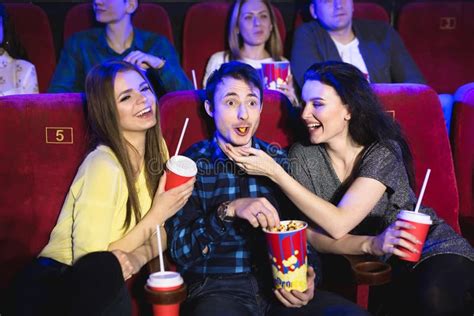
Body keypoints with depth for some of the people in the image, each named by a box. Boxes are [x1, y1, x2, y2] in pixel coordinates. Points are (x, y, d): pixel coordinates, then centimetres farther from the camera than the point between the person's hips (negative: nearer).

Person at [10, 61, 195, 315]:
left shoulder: (155, 148, 0)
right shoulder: (103, 165, -20)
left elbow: (159, 235, 3)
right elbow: (91, 260, -19)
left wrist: (139, 257, -17)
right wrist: (157, 214, -19)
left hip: (103, 284, 6)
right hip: (53, 284, -5)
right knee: (105, 268, -32)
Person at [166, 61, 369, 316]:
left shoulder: (279, 160, 9)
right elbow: (179, 250, -7)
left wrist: (306, 275, -9)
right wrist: (227, 211, -22)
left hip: (278, 287, 3)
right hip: (217, 289, -3)